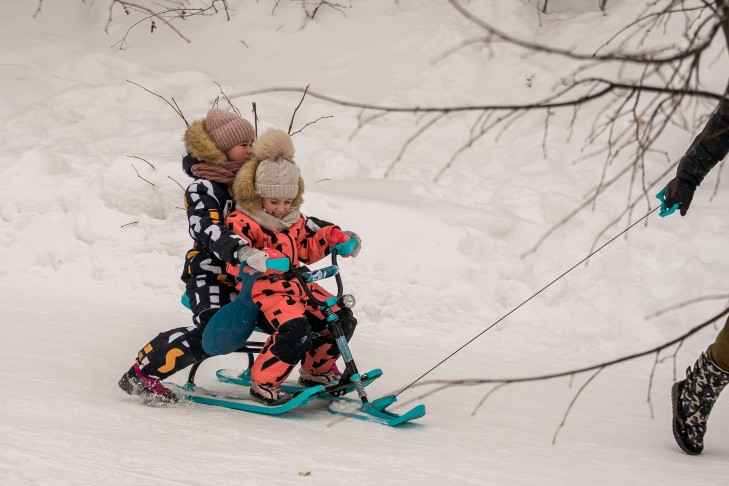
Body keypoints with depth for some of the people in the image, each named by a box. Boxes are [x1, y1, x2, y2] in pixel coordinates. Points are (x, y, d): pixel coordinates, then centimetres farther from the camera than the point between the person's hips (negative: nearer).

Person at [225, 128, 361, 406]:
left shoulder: (294, 219, 14)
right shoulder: (242, 222, -11)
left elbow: (307, 247, 25)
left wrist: (334, 237, 9)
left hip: (296, 285, 9)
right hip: (263, 289, -8)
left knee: (343, 319, 1)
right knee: (296, 331, -33)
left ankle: (316, 372, 23)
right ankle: (263, 383, -15)